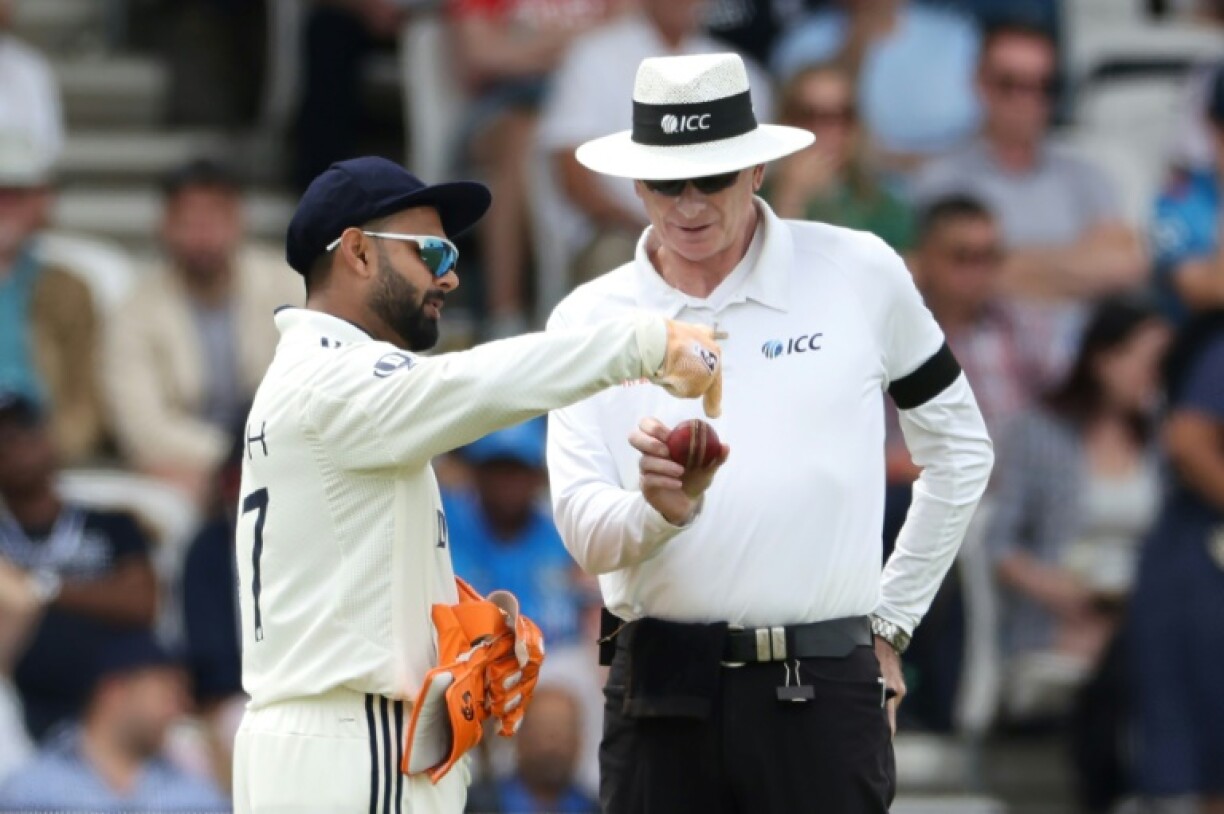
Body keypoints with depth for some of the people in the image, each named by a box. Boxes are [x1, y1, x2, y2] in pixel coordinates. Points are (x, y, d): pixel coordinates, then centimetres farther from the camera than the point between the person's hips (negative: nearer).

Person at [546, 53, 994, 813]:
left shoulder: (861, 274, 3)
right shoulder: (590, 319, 6)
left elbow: (959, 451, 14)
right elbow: (584, 530, -2)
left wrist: (891, 621, 12)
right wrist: (659, 511, -24)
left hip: (824, 692, -1)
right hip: (661, 687, 2)